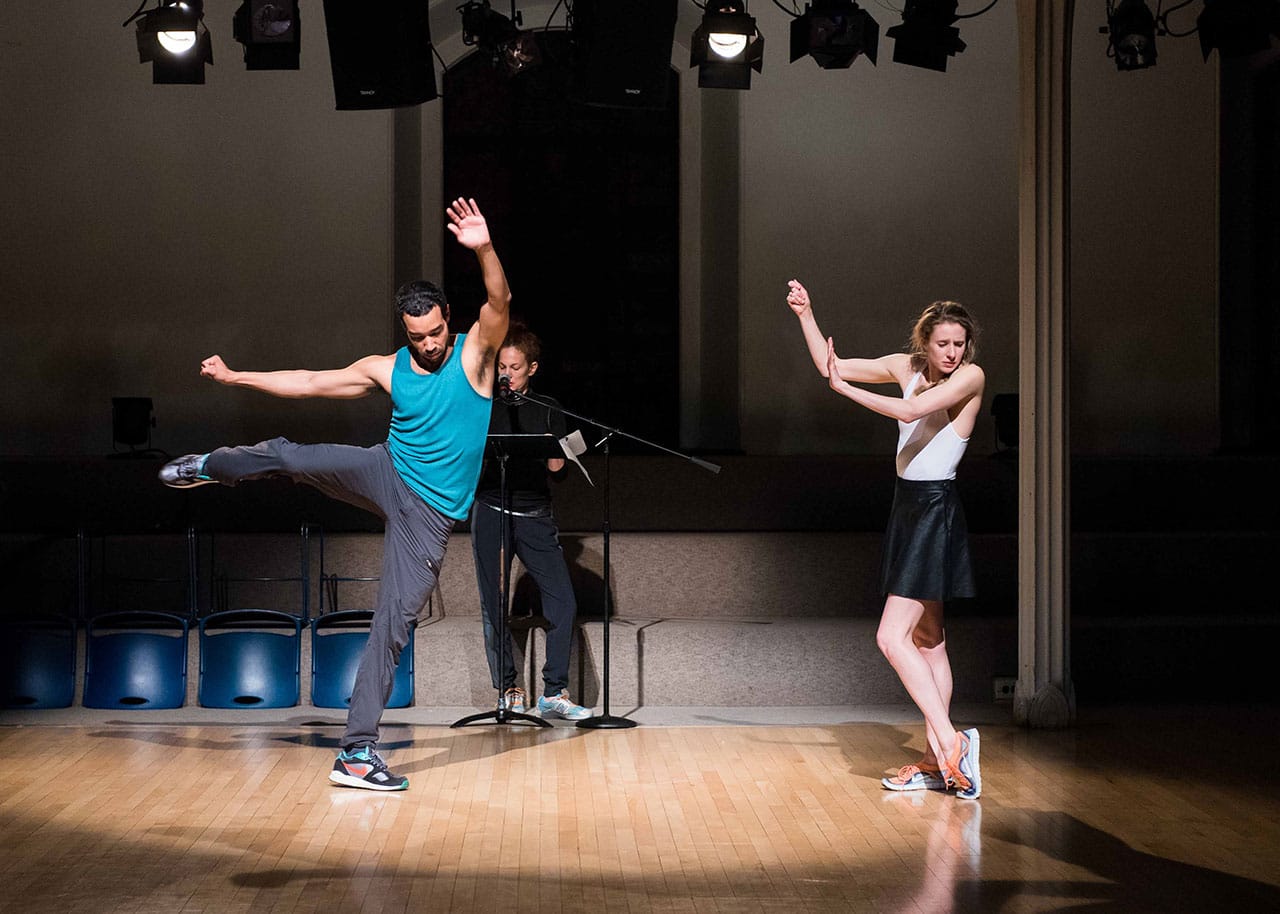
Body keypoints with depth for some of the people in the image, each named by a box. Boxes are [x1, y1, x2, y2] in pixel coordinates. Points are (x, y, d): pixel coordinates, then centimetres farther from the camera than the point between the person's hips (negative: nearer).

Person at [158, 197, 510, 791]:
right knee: (286, 457, -13)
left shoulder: (474, 354, -7)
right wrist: (235, 378, 12)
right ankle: (210, 467, 23)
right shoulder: (386, 370, 2)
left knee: (394, 622, -7)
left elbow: (499, 304, -26)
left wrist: (484, 250, -44)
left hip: (428, 515, -2)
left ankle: (357, 752, -3)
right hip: (386, 474, 2)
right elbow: (309, 383, 11)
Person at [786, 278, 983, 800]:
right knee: (928, 640, 10)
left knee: (892, 638, -15)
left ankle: (950, 741, -13)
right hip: (908, 507, 8)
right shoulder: (907, 367, 8)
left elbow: (911, 411, -25)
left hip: (936, 511, -8)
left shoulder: (970, 377, -12)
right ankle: (940, 763, 15)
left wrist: (844, 388, -20)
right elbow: (830, 365, 9)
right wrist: (805, 315, -1)